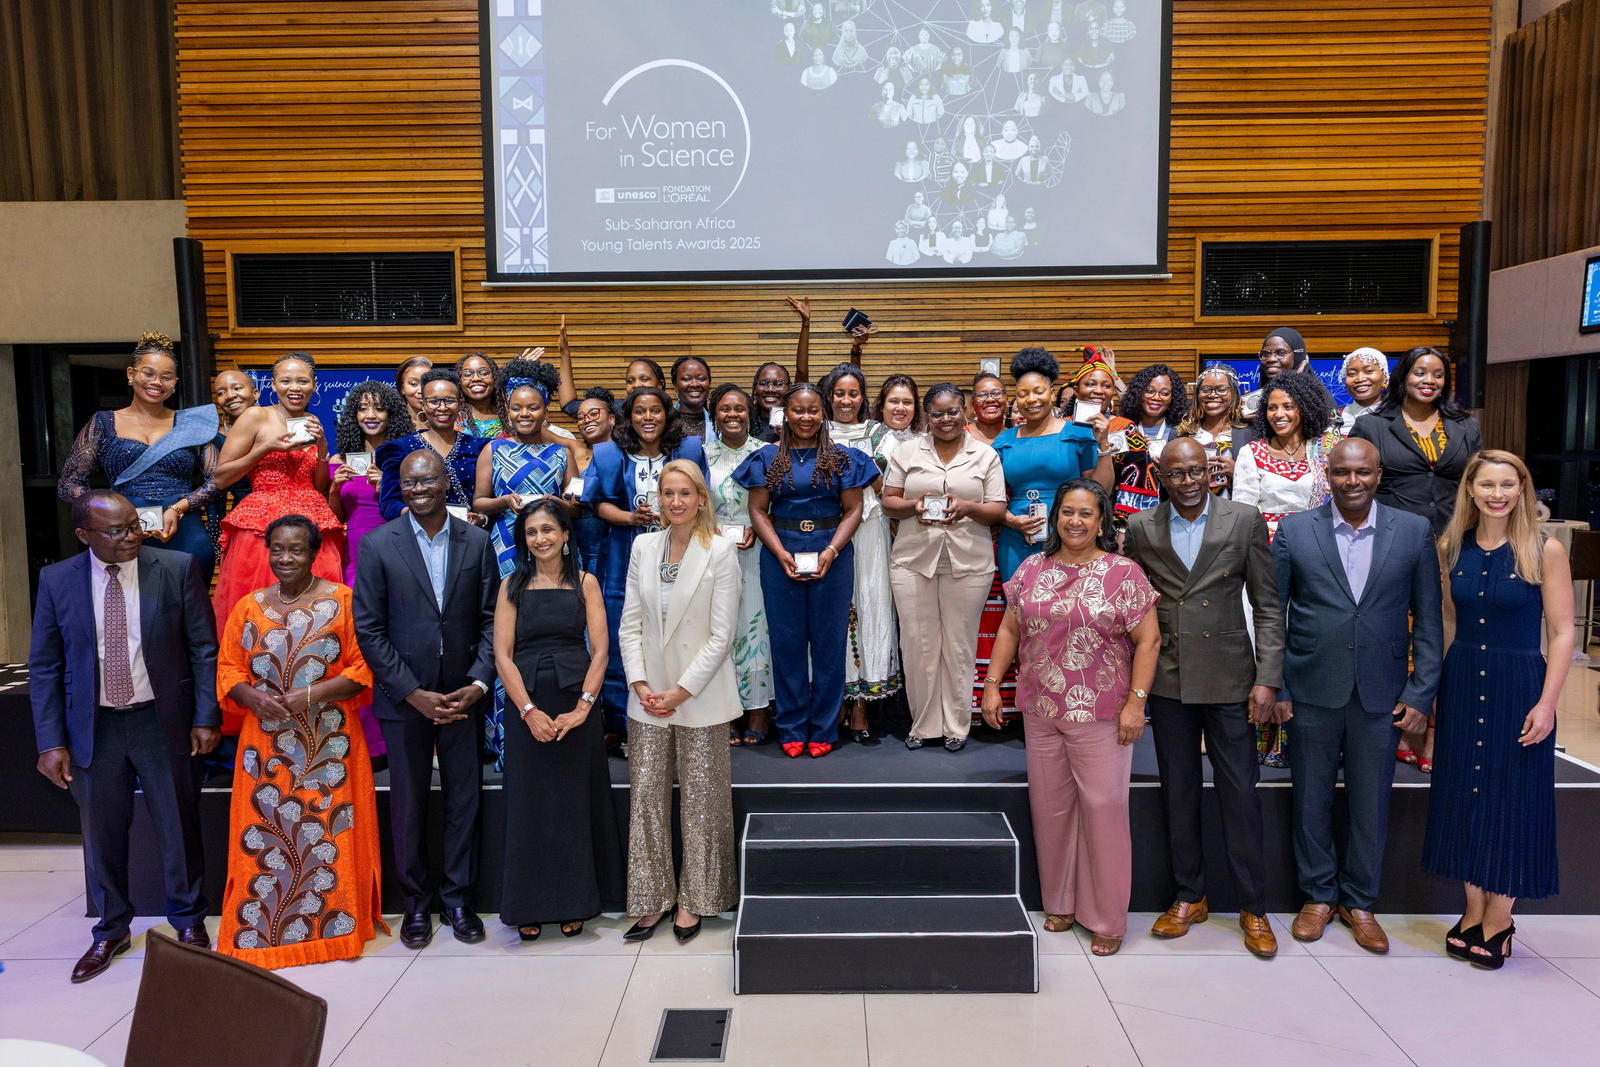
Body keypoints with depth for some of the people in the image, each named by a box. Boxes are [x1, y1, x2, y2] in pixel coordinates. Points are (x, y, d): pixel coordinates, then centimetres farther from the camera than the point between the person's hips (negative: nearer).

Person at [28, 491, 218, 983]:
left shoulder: (178, 569, -8)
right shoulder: (56, 581, -3)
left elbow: (204, 648, -4)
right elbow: (44, 667, 2)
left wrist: (205, 718, -7)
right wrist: (51, 741, -3)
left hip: (162, 721, -1)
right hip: (93, 727, 2)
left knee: (179, 828, 11)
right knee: (101, 834, 14)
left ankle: (189, 921, 33)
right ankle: (110, 932, 36)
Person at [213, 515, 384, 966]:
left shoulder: (342, 601, -2)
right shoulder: (249, 607, 10)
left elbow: (362, 669, -5)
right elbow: (228, 668, 11)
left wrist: (311, 695, -16)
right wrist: (252, 697, -9)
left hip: (328, 744, -3)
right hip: (265, 743, 3)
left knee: (326, 832, 1)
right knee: (264, 834, 6)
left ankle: (331, 922, 15)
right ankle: (261, 929, 20)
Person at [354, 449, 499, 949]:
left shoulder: (476, 542, 2)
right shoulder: (378, 545, -3)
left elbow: (490, 620, 3)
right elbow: (368, 629, -5)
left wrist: (479, 682, -9)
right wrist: (414, 693, -10)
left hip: (463, 695, 1)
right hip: (404, 697, -1)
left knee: (463, 800, 8)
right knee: (408, 805, 10)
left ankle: (458, 898, 24)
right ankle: (415, 902, 27)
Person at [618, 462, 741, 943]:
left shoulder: (721, 551, -7)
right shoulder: (643, 546, 6)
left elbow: (722, 635, -10)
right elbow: (630, 623, 6)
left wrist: (682, 691, -12)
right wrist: (640, 683, -4)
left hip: (700, 696, -4)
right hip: (648, 695, 4)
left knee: (700, 800, 5)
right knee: (645, 797, 6)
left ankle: (694, 901, 20)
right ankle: (650, 901, 19)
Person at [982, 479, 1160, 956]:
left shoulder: (1123, 573, -5)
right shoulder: (1031, 570, 6)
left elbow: (1148, 641, -5)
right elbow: (1010, 631, 10)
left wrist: (1136, 702, -11)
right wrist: (992, 684, 5)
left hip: (1100, 715, -3)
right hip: (1041, 711, 4)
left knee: (1103, 807, 2)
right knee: (1050, 807, 11)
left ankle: (1106, 917, 17)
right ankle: (1060, 903, 28)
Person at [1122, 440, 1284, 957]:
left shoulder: (1245, 521, -2)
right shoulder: (1141, 528, 3)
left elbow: (1268, 606, -1)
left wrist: (1268, 678, -8)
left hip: (1229, 678, -2)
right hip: (1167, 679, 2)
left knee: (1240, 793, 4)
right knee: (1178, 792, 11)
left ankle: (1253, 908, 19)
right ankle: (1189, 896, 27)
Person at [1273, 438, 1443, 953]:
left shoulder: (1414, 531, 1)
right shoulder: (1294, 531, -2)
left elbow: (1428, 619, 3)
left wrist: (1420, 693, -3)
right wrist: (1274, 688, -4)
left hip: (1381, 694, 1)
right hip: (1313, 692, 0)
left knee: (1371, 803, 11)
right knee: (1311, 799, 10)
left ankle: (1359, 901, 30)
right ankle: (1318, 895, 29)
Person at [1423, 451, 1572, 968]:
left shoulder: (1545, 550, -8)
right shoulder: (1452, 547, 3)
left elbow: (1563, 632, -7)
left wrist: (1546, 703, -13)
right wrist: (1434, 683, 5)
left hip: (1519, 687, -3)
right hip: (1461, 684, 4)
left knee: (1511, 799, 5)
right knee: (1463, 795, 10)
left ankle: (1498, 920, 20)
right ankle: (1473, 911, 24)